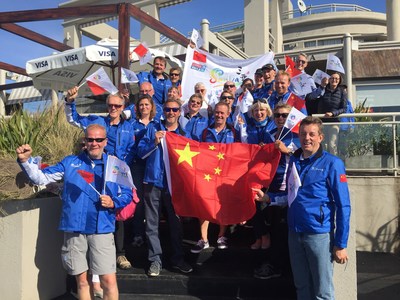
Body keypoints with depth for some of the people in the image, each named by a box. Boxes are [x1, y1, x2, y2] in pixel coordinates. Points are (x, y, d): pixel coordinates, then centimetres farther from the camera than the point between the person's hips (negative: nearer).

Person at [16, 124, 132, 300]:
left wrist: (113, 203, -11)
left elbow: (127, 194, 8)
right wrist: (25, 160, -9)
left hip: (101, 229, -1)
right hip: (74, 229, 2)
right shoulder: (70, 162, 8)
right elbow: (41, 178, 6)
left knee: (109, 280, -3)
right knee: (82, 280, 13)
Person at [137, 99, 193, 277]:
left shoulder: (184, 134, 10)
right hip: (154, 182, -1)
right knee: (152, 223, 2)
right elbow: (141, 152, 0)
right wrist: (154, 142, -14)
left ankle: (177, 259, 23)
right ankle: (155, 260, 14)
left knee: (176, 222, 9)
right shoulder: (153, 129, 6)